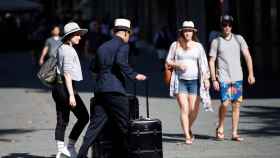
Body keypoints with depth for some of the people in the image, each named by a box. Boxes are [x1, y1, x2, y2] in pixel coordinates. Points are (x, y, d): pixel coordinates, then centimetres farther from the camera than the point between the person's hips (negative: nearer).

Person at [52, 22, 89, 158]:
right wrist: (71, 95, -22)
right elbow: (67, 74, -19)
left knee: (62, 121, 8)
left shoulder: (61, 49, 16)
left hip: (58, 87, 10)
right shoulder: (69, 51, -13)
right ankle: (70, 147, -1)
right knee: (83, 117, -2)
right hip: (66, 87, -10)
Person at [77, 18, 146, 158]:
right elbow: (120, 62, -20)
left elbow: (94, 68, 18)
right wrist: (133, 75, -14)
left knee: (95, 124, 5)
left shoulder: (102, 47, 18)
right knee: (124, 126, 4)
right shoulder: (123, 45, -2)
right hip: (115, 90, -6)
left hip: (99, 90, 6)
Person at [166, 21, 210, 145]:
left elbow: (203, 64, 5)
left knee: (194, 109, -1)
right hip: (180, 80, -1)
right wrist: (178, 64, -9)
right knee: (184, 108, -10)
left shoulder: (198, 46, 9)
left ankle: (188, 129, 28)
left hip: (194, 81, 1)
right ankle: (187, 136, -6)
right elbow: (168, 61, 11)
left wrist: (206, 79, -5)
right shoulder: (175, 45, 7)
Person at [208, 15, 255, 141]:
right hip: (223, 78, -3)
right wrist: (214, 80, -5)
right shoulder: (216, 41, 2)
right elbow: (211, 61, 2)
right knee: (225, 103, -13)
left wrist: (251, 74, -2)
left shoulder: (238, 39, 8)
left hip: (237, 77, 3)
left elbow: (247, 56, 6)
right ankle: (220, 128, 10)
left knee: (236, 104, 2)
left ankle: (234, 133, 8)